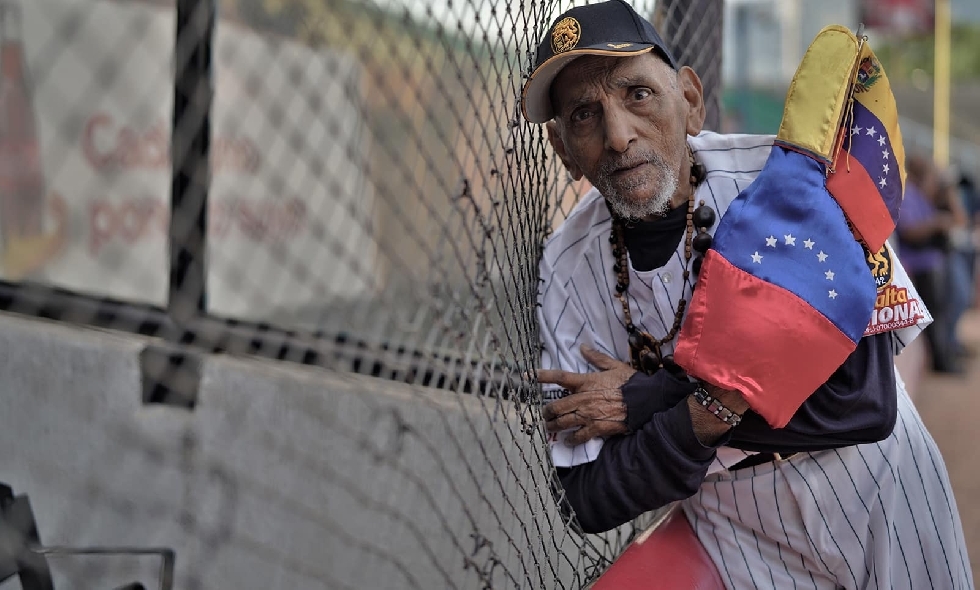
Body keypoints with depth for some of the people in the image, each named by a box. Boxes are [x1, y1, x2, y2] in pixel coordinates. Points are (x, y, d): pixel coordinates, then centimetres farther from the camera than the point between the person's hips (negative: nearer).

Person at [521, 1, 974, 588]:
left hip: (887, 521, -1)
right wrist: (710, 405, -30)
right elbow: (590, 505, -13)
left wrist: (646, 400, -23)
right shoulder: (565, 271, -13)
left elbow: (864, 403, -27)